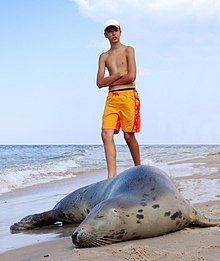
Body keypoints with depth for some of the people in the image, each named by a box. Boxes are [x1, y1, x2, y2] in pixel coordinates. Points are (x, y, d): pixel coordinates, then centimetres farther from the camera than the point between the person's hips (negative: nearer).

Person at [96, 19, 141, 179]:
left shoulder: (128, 50, 6)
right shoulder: (104, 56, 16)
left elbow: (131, 76, -7)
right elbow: (100, 83, 6)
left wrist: (110, 81, 1)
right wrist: (119, 74, -4)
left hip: (128, 95, -4)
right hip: (112, 98, 4)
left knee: (129, 135, -3)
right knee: (106, 135, -10)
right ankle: (112, 175, -12)